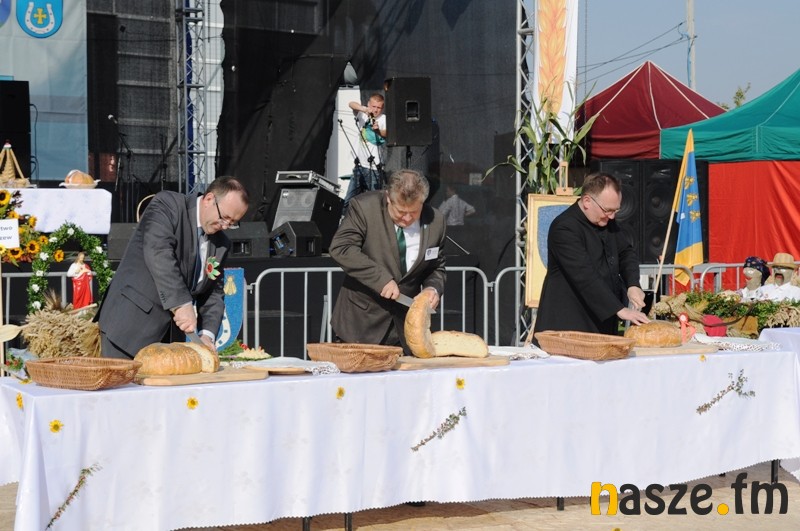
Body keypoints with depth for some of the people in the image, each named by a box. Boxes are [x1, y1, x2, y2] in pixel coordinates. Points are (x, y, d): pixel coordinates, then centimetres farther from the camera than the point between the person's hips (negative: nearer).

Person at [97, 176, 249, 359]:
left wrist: (207, 334, -4)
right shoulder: (167, 204, -8)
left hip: (164, 333, 6)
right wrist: (182, 304, -28)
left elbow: (213, 293, 14)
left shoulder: (221, 244, 12)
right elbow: (158, 252, -22)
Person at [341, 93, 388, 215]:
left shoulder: (384, 119, -3)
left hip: (375, 168, -3)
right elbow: (352, 104, -13)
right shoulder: (362, 114, 6)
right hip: (359, 165, 3)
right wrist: (364, 109, -35)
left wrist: (378, 131, -45)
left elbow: (386, 134, -21)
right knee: (349, 200, 4)